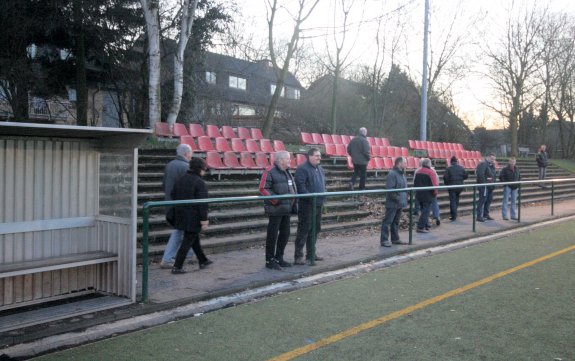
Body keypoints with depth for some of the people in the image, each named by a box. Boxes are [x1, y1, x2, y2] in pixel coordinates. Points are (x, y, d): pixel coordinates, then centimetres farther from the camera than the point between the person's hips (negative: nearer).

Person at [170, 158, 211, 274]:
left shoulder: (180, 180, 9)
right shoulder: (200, 183, -15)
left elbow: (173, 196, 12)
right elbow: (202, 202, -19)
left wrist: (178, 212, 20)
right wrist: (204, 220, -17)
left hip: (182, 215, 8)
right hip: (194, 218, -8)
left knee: (195, 238, 21)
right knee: (188, 242, -1)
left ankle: (203, 261, 33)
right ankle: (177, 267, 0)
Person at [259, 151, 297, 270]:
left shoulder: (287, 172, 15)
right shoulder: (270, 171, -12)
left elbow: (293, 188, 23)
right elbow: (263, 188, -17)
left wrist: (293, 204, 13)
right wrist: (275, 199, -23)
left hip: (286, 209, 9)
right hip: (275, 209, -9)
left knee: (285, 233, 13)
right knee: (272, 234, -2)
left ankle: (279, 258, 26)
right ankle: (270, 261, 8)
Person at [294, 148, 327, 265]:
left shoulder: (319, 169, 17)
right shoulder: (302, 169, -11)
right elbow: (300, 186, -20)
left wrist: (323, 197, 14)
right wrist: (310, 197, -24)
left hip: (318, 204, 9)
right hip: (307, 205, -9)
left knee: (315, 229, 14)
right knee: (304, 230, -7)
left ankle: (311, 253, 25)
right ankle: (298, 256, -3)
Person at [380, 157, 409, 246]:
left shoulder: (402, 174, 15)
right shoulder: (392, 174, -16)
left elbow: (404, 188, 22)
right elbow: (390, 189, -22)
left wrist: (405, 199, 13)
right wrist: (397, 199, -21)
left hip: (400, 203, 9)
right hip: (392, 204, -9)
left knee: (396, 222, 16)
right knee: (388, 221, -4)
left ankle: (395, 239, 25)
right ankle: (384, 240, -1)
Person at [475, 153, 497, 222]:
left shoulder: (491, 165, 17)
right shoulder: (483, 164, -13)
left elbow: (494, 174, 20)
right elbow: (480, 175, -23)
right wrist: (484, 183, -21)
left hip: (490, 186, 10)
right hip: (484, 186, -10)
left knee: (489, 200, 14)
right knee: (482, 200, -9)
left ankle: (486, 214, 25)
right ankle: (479, 216, -7)